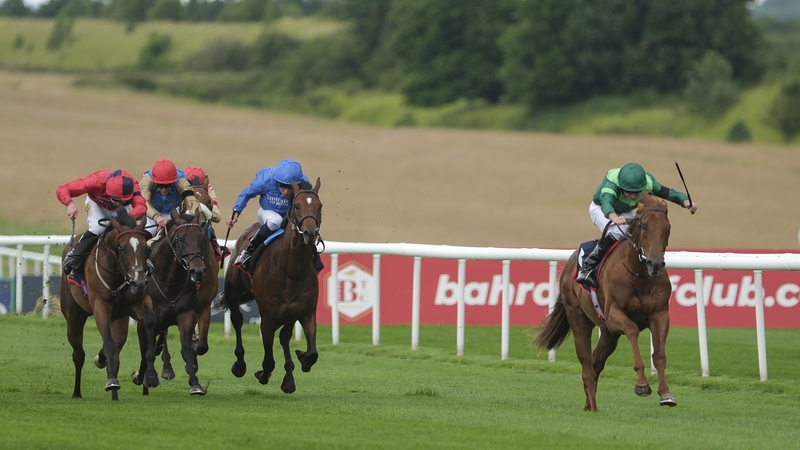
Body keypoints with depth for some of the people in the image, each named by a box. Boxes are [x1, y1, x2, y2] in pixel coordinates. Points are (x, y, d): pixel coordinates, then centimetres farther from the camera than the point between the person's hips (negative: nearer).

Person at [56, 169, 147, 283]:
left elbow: (141, 206, -53)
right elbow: (61, 190, -38)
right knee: (98, 228, -29)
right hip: (96, 204, -2)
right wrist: (70, 204, -59)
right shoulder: (96, 181, -41)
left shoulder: (132, 186, -38)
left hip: (120, 210, 2)